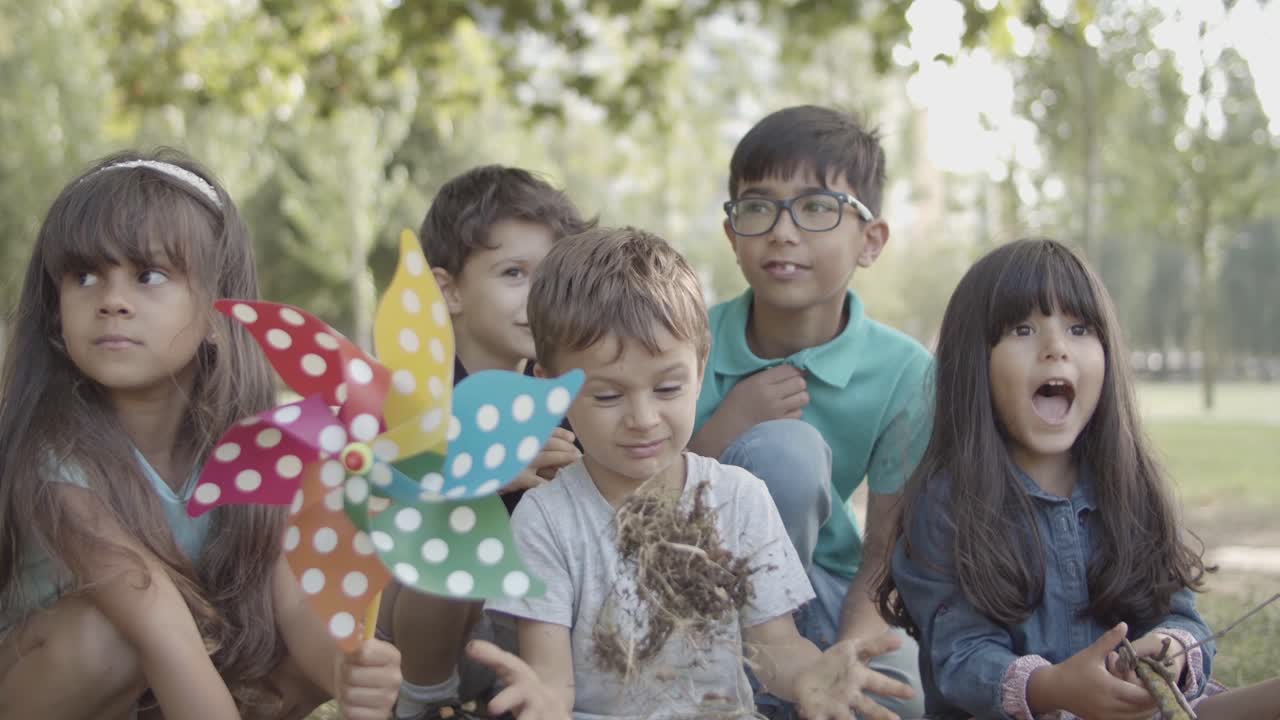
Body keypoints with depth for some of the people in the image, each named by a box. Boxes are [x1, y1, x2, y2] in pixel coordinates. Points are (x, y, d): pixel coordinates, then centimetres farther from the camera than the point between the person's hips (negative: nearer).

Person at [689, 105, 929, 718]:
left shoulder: (902, 372, -11)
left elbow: (888, 550, -10)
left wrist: (848, 654, -29)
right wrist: (723, 431, -26)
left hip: (822, 592, 1)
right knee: (784, 448, -29)